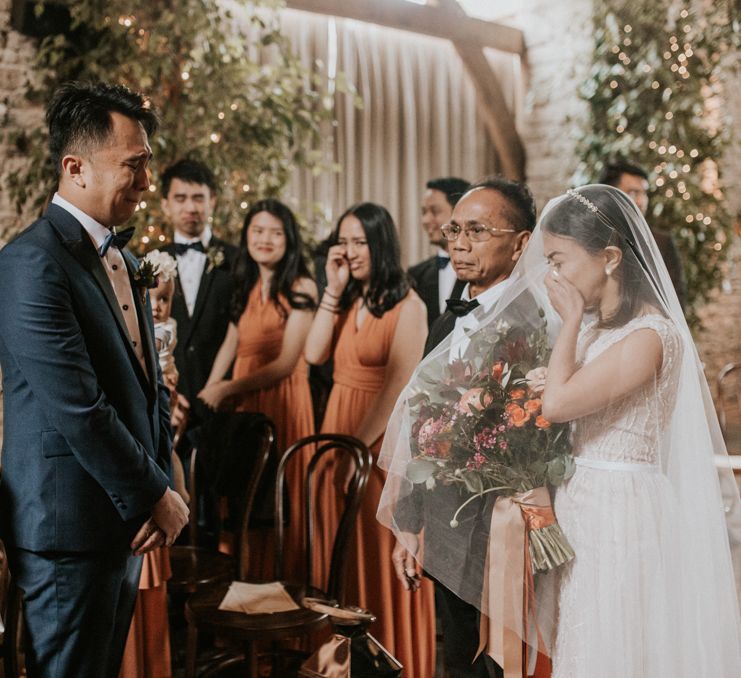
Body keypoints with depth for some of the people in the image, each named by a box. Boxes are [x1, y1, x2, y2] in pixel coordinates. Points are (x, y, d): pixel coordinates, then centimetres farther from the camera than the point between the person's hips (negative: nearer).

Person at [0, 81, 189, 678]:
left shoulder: (124, 259, 12)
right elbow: (77, 408, -22)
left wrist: (160, 487, 2)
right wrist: (156, 497, -14)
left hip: (127, 523, 8)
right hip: (70, 528, -8)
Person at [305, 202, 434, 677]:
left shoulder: (407, 306, -10)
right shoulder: (348, 301, 11)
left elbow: (399, 386, -15)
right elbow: (315, 354, -2)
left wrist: (360, 444, -16)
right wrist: (333, 290, -4)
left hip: (381, 439, -7)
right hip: (338, 427, 7)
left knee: (382, 552, 3)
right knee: (344, 549, 13)